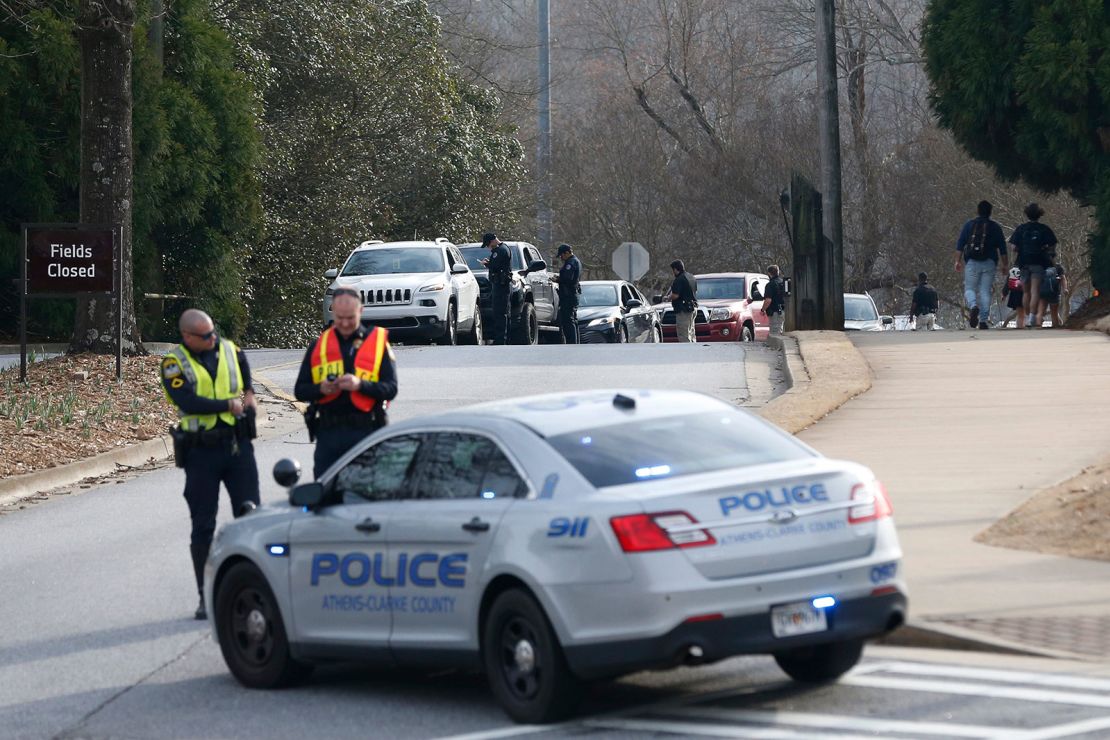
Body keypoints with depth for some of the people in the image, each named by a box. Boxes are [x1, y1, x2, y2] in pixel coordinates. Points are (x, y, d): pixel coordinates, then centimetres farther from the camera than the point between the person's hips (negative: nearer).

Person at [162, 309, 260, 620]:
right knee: (202, 527, 2)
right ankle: (206, 597, 10)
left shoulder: (229, 349, 7)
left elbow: (245, 369, 26)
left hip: (238, 445, 3)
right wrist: (228, 405, -18)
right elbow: (187, 401, -21)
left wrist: (249, 392, 7)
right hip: (201, 452, -3)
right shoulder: (174, 363, -7)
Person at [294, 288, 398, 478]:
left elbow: (391, 389, -2)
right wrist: (321, 389, -11)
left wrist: (360, 385, -19)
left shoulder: (378, 342, 4)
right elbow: (300, 391, 10)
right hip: (328, 432, 2)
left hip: (365, 431, -2)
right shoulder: (319, 344, 11)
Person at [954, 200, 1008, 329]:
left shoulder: (969, 225, 8)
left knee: (969, 289, 5)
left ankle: (973, 306, -27)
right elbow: (1002, 248, 5)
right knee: (985, 291, 1)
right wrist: (1005, 264, 10)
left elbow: (960, 244, 5)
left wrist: (958, 261, 8)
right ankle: (983, 320, -6)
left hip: (972, 262, 0)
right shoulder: (995, 226, 6)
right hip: (989, 263, 0)